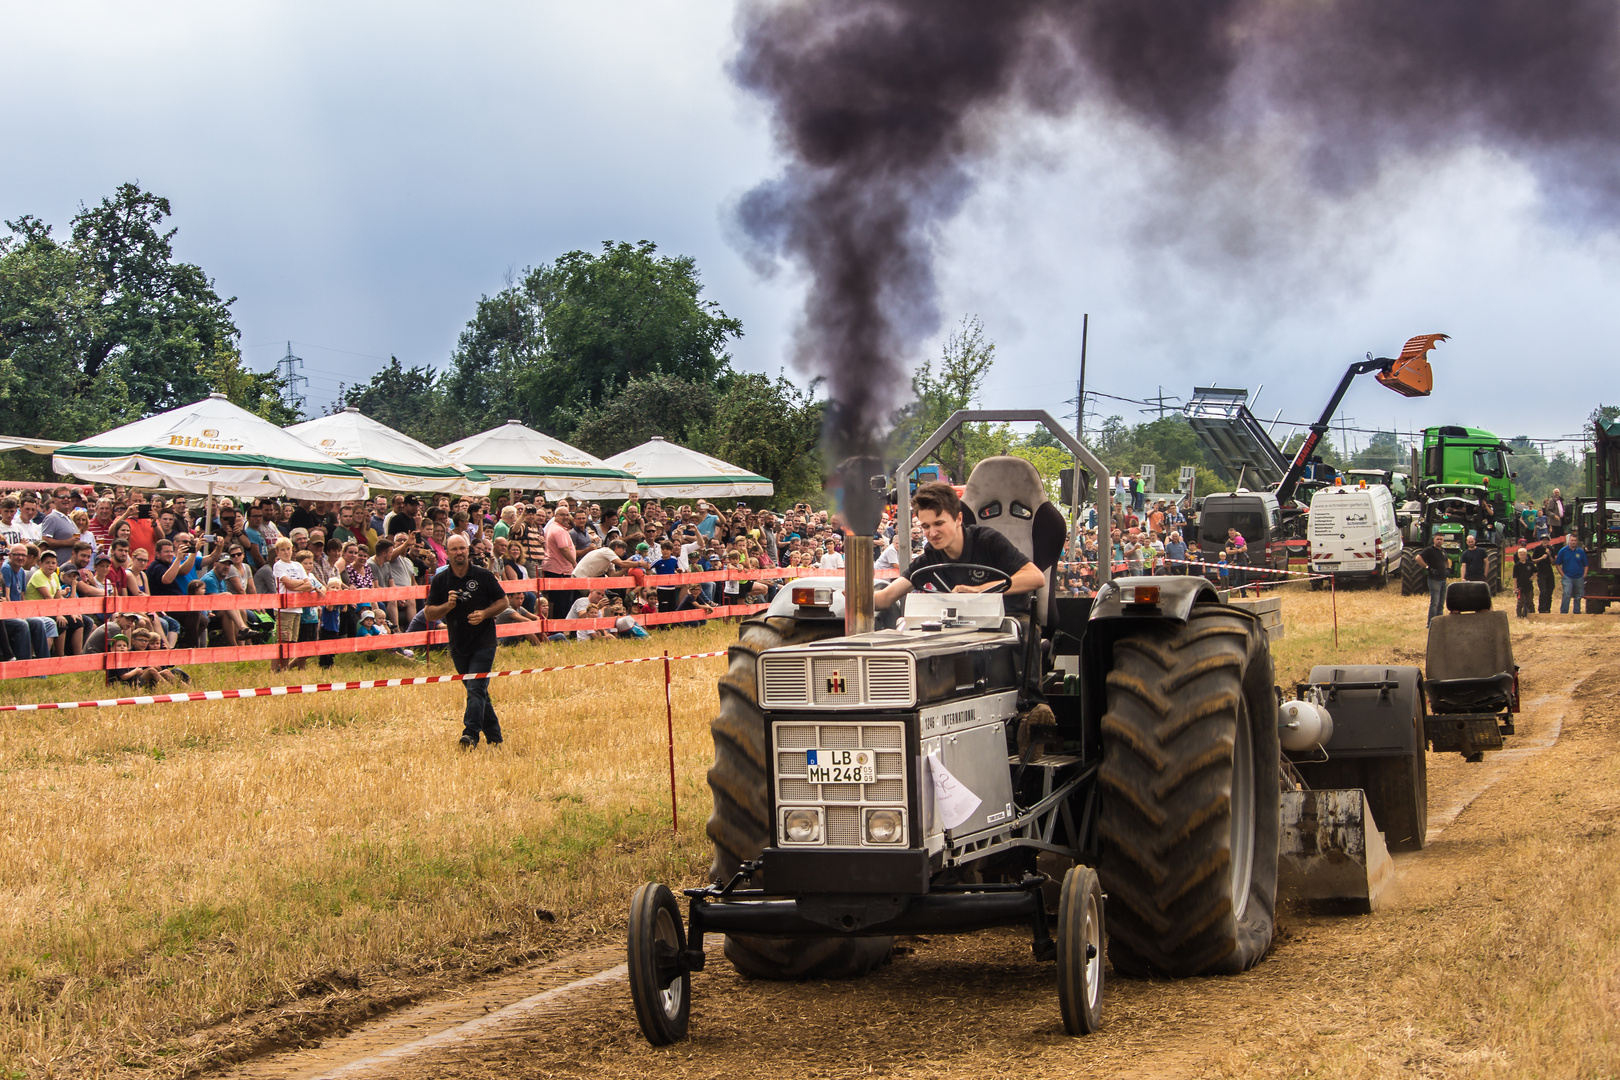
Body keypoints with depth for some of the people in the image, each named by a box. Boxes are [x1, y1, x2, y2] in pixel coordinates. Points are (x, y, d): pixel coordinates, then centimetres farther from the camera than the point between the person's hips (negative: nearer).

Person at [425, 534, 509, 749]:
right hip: (458, 645, 4)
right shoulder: (440, 580, 3)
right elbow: (429, 613, 2)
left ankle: (470, 734, -24)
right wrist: (447, 606, -17)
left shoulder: (483, 576, -3)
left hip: (483, 642, -4)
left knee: (476, 689, -16)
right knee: (478, 691, 12)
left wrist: (485, 613, -14)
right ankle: (493, 736, 22)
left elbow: (503, 601, 4)